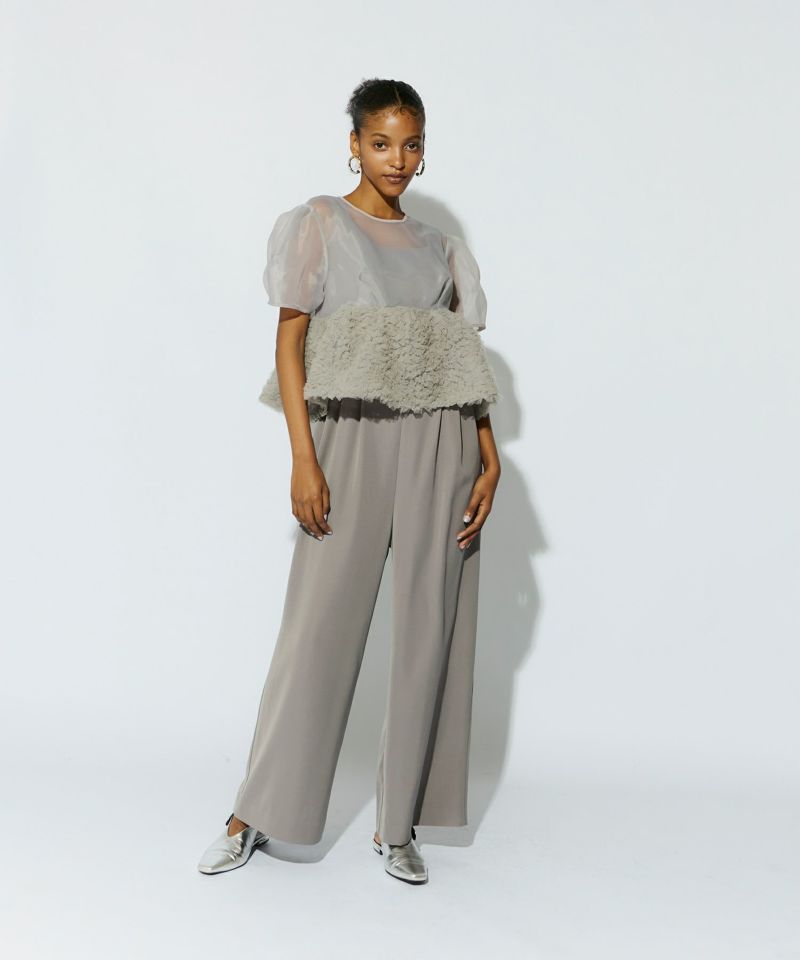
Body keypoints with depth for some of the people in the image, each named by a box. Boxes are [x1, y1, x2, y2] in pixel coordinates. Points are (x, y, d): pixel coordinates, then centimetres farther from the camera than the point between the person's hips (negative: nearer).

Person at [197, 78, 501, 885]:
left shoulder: (439, 247, 16)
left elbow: (468, 360, 13)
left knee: (429, 631, 1)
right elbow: (291, 340, -1)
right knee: (318, 625, -2)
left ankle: (397, 825, 12)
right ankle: (255, 815, 12)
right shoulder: (319, 223, 6)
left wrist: (489, 457, 0)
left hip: (439, 446, 3)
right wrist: (303, 460, -11)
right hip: (351, 435, -3)